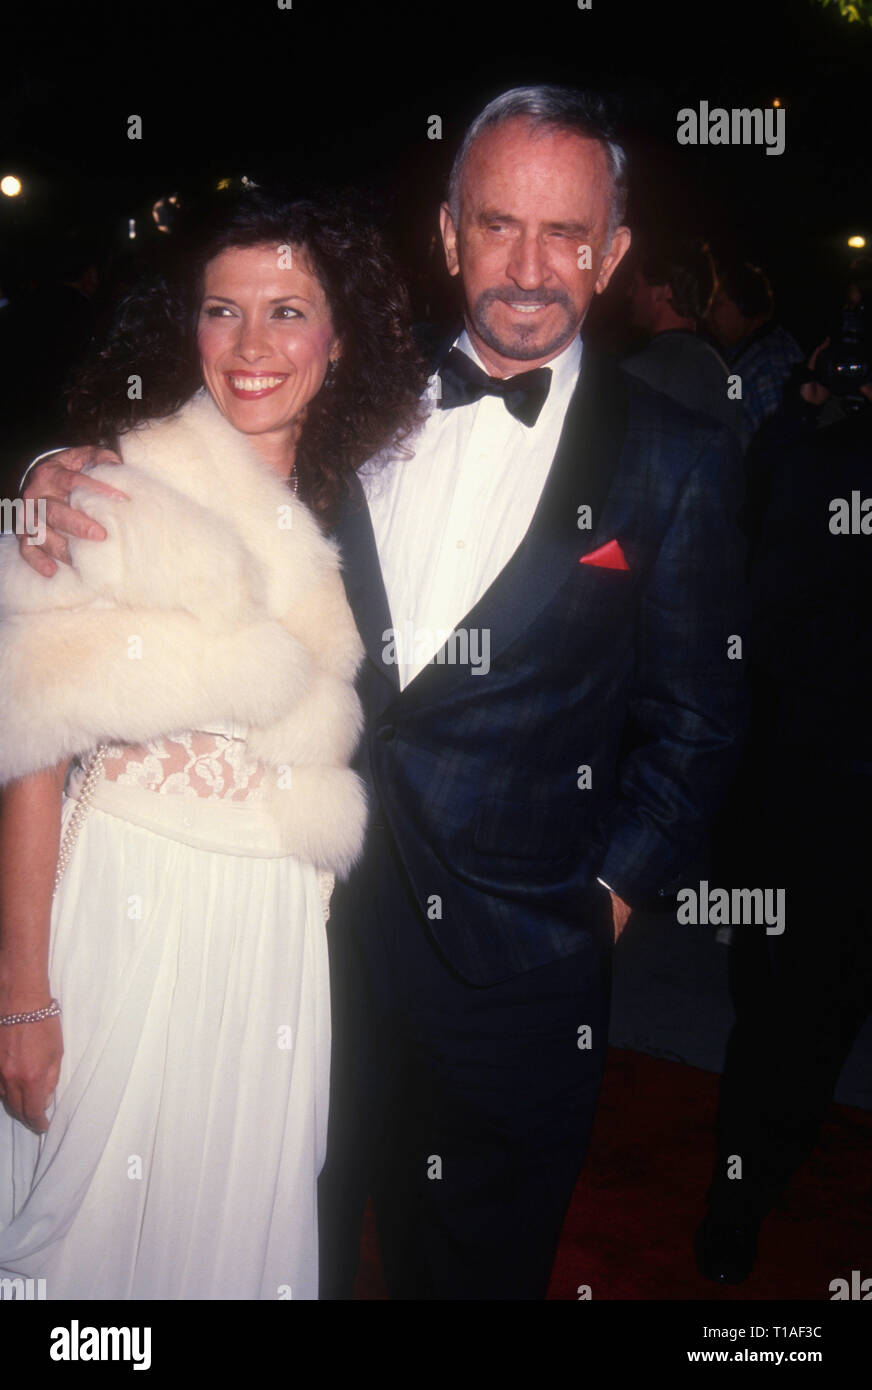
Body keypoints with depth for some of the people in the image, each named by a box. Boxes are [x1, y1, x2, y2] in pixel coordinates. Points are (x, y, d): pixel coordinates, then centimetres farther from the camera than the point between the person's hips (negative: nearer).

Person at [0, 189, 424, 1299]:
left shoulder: (338, 516, 6)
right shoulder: (109, 497, -11)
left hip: (282, 929, 5)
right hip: (126, 913, -5)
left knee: (242, 1216, 18)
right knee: (95, 1213, 10)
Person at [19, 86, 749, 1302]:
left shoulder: (676, 462, -2)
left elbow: (692, 725, 2)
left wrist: (605, 896, -3)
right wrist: (76, 483, -8)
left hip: (514, 969, -1)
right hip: (312, 922, 2)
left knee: (473, 1263, 18)